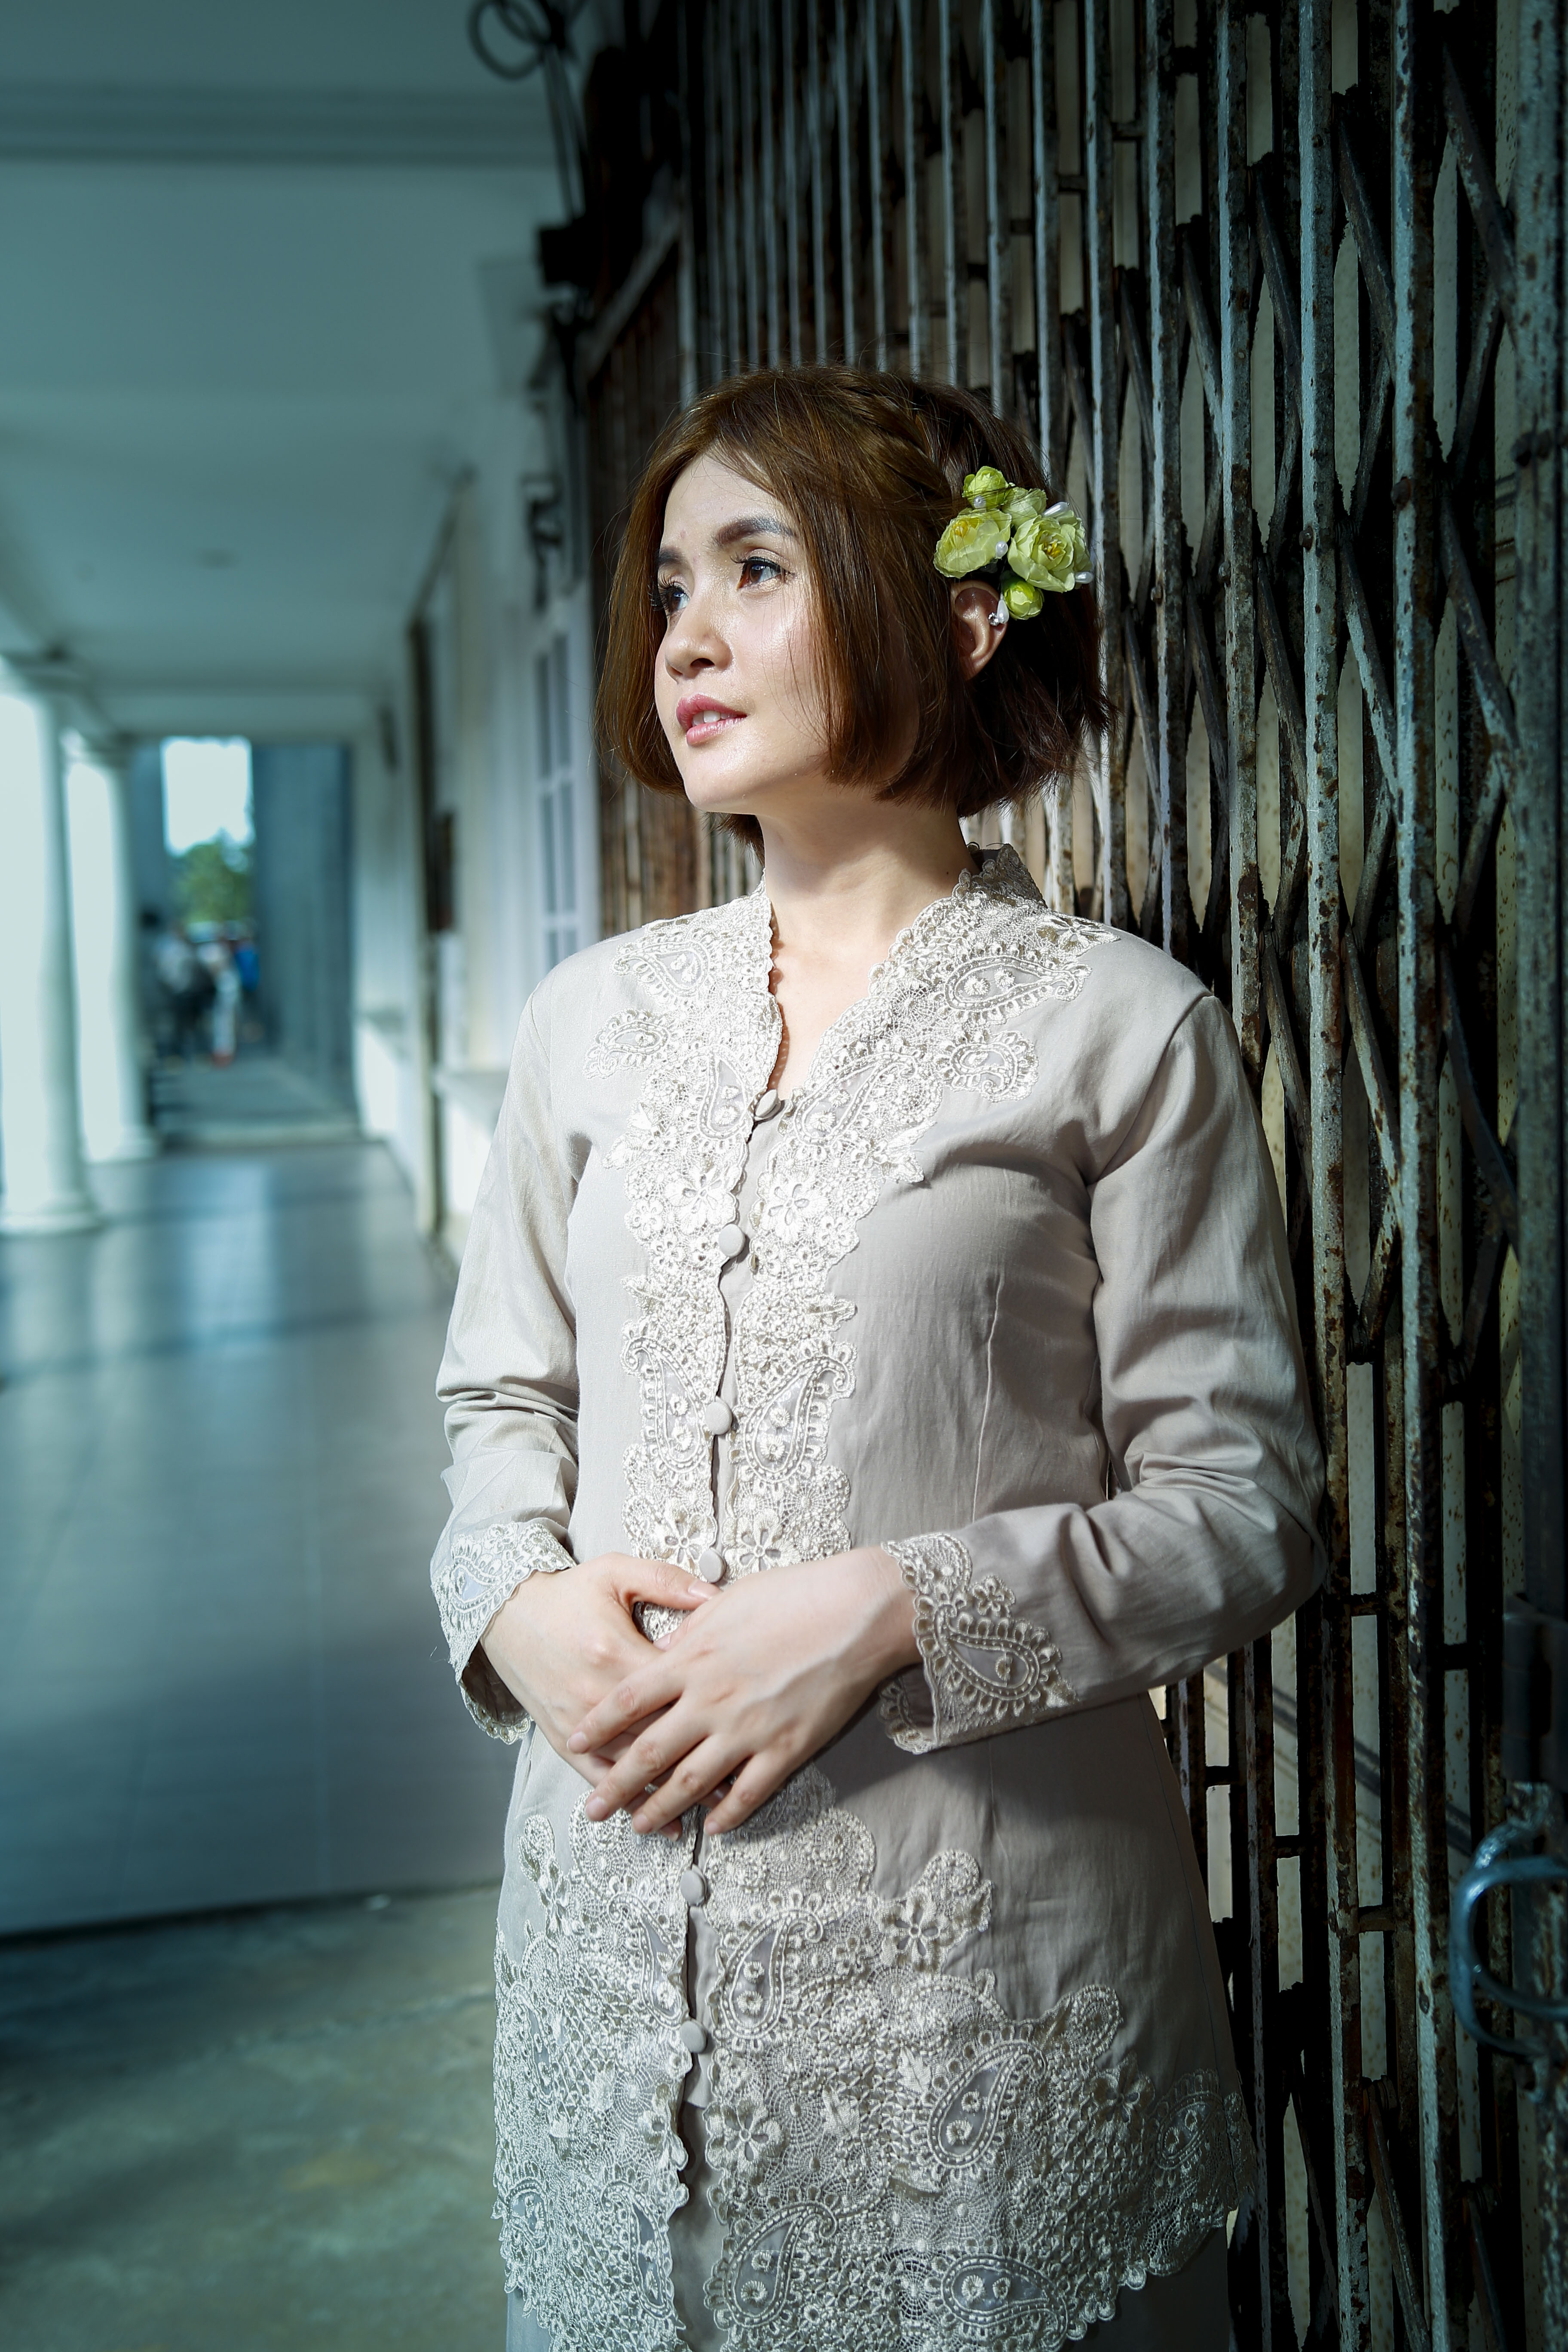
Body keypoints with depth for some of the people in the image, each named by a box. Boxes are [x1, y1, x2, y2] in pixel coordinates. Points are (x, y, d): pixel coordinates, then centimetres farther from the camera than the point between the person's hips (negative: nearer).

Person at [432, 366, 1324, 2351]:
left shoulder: (1115, 1025, -6)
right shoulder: (593, 1017, 7)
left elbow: (1244, 1507, -6)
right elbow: (501, 1399, 14)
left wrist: (888, 1612, -18)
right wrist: (521, 1604, -7)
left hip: (978, 1924, -3)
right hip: (619, 1895, 4)